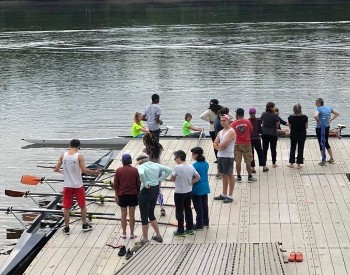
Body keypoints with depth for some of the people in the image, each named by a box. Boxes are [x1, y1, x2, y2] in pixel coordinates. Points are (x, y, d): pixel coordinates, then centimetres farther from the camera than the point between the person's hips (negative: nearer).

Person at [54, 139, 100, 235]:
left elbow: (56, 169, 1)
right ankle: (85, 225, 25)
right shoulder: (79, 156, -12)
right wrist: (94, 172, -1)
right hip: (78, 185, -2)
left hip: (67, 185, 2)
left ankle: (66, 228, 13)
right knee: (82, 205, 16)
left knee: (66, 207, 10)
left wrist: (60, 171, 24)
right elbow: (84, 170, -16)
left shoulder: (63, 155, -3)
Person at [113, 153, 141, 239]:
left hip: (122, 195, 0)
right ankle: (132, 234, 11)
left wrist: (116, 195, 6)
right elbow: (138, 184, -1)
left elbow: (115, 185, -3)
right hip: (133, 195, 0)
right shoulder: (135, 170, -6)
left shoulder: (118, 170, -6)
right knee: (132, 215, 6)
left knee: (123, 215, 9)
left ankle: (124, 234, 14)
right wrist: (138, 194, 10)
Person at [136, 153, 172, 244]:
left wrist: (145, 184, -22)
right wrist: (160, 179, 3)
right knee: (151, 214, 22)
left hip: (146, 191, -7)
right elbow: (169, 170, 4)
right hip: (156, 190, 7)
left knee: (144, 216, 6)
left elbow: (141, 174, -37)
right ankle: (158, 235, 23)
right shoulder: (156, 165, 5)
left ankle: (145, 238, 13)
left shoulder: (141, 167, -13)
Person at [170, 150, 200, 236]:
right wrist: (190, 183, 4)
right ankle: (190, 228, 26)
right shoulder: (191, 167, -2)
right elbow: (197, 177, 2)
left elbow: (172, 179, -13)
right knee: (188, 209, 18)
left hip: (179, 193, -6)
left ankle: (180, 231, 12)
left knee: (179, 211, 6)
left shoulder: (177, 167, -20)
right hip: (189, 192, 6)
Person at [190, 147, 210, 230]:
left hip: (197, 190, -7)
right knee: (204, 205, 18)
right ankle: (206, 222, 28)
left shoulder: (195, 165, -20)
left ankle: (199, 225, 10)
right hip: (205, 188, 7)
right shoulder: (206, 164, 2)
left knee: (198, 207, 2)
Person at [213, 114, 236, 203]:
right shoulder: (220, 132, 14)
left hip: (228, 157, -8)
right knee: (224, 175, 14)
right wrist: (219, 147, -10)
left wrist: (218, 145, -2)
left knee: (230, 175, -1)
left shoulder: (231, 132, -12)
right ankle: (224, 194, 21)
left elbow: (223, 144, -21)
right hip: (220, 156, 8)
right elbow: (214, 144, 8)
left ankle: (230, 196, 2)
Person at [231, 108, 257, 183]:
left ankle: (239, 177, 8)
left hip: (237, 144, 0)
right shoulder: (247, 122, -6)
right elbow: (251, 130, 8)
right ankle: (250, 177, 11)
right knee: (248, 161, 6)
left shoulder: (234, 123, -8)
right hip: (246, 143, 0)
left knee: (238, 161, 5)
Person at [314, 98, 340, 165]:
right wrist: (330, 120, 10)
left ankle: (324, 160, 11)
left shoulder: (319, 109, -16)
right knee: (326, 143, 21)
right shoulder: (329, 108, 5)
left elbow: (315, 116, -36)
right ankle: (331, 158, 26)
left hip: (320, 128, -7)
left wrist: (317, 121, -18)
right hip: (327, 127, 7)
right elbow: (337, 114, 15)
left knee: (322, 144, 4)